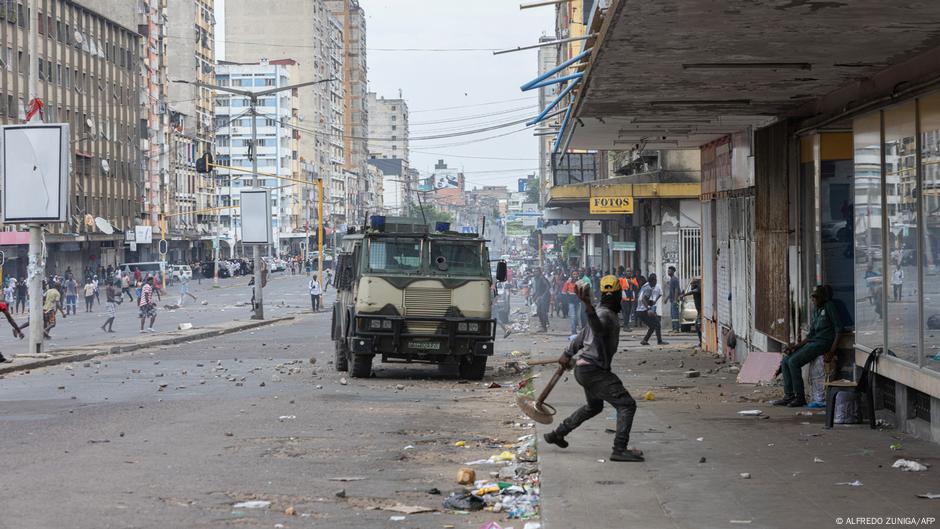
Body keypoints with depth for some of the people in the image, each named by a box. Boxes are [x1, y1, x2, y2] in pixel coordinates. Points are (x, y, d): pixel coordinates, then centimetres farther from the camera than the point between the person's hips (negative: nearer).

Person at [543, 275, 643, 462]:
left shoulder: (609, 314, 14)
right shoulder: (604, 314, -18)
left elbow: (583, 334, 25)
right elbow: (597, 327, -44)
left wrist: (568, 353, 34)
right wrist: (588, 305, -62)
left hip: (584, 368, 11)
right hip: (592, 370, -11)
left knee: (594, 406, 30)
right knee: (626, 404, -13)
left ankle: (557, 434, 37)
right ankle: (620, 450, -18)